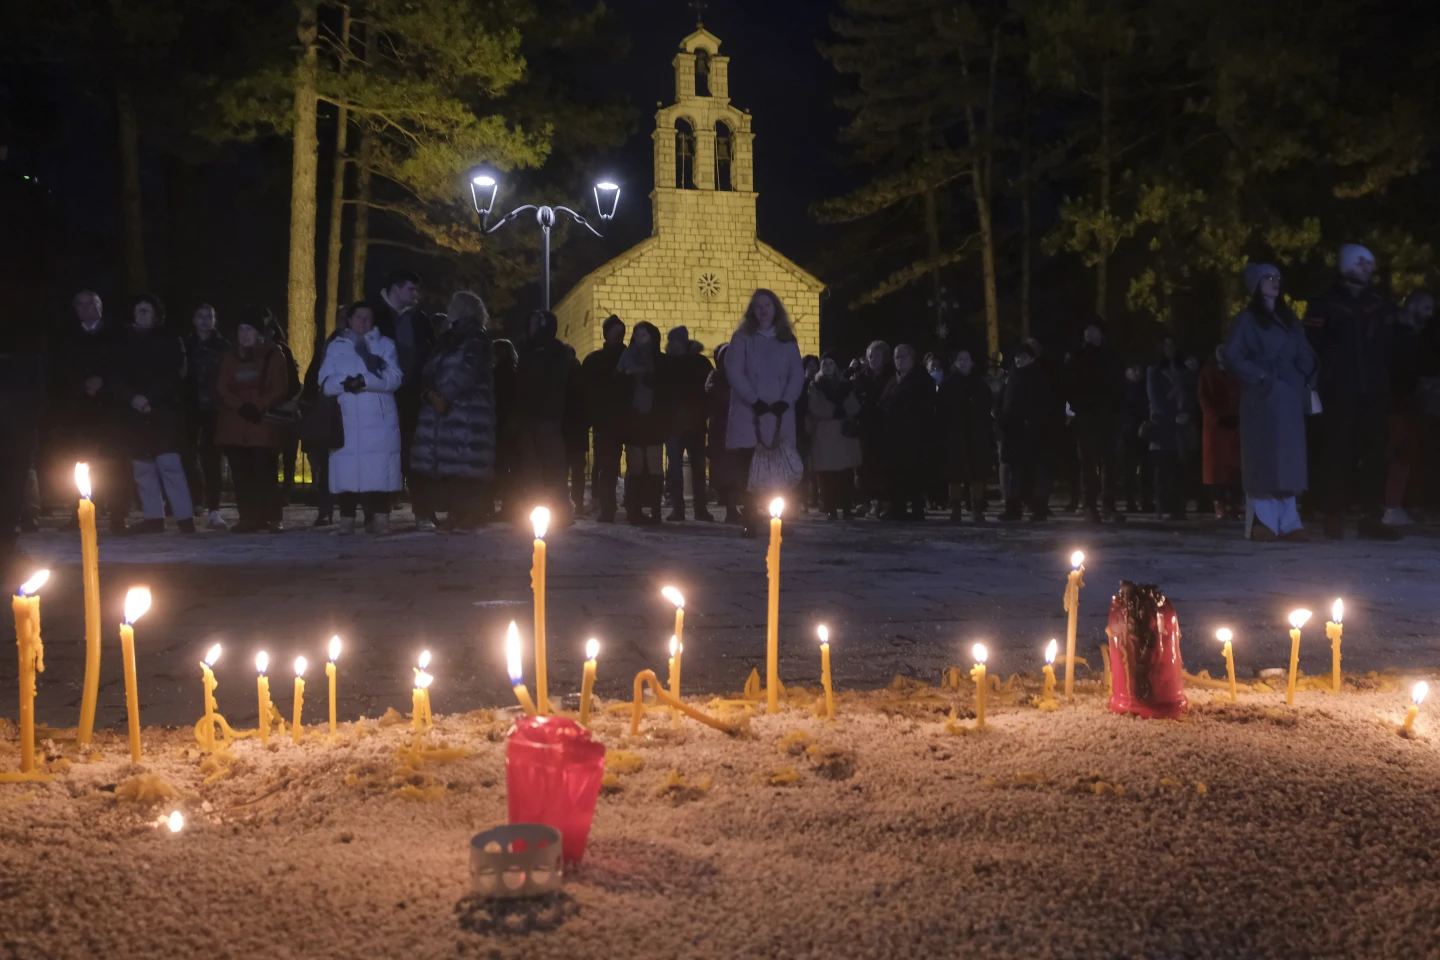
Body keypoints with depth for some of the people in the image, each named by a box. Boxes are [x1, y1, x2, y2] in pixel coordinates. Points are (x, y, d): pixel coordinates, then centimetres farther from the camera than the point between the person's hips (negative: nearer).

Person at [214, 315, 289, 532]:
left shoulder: (273, 355, 4)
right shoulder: (228, 356, 13)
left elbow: (279, 388, -3)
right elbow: (221, 388, 5)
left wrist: (258, 406, -16)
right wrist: (241, 406, -12)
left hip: (264, 424, -4)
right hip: (234, 424, 4)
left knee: (264, 473, -10)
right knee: (241, 474, 0)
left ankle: (271, 519, -7)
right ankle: (248, 519, 5)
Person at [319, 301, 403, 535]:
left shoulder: (385, 344, 11)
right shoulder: (335, 347, 16)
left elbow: (394, 378, -4)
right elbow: (325, 383, 3)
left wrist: (364, 381, -18)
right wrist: (345, 383, -18)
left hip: (379, 422, -1)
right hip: (346, 423, 1)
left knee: (379, 472, -8)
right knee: (346, 473, -4)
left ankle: (380, 519, -6)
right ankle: (346, 520, 2)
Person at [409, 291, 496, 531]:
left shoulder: (476, 338, 3)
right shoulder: (446, 339, 24)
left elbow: (466, 372, -12)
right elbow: (429, 370, 15)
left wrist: (444, 395, -13)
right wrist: (430, 394, -5)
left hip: (467, 413, -7)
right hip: (441, 411, 7)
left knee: (464, 467, -12)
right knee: (447, 466, 0)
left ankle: (468, 517, -11)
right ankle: (458, 516, 3)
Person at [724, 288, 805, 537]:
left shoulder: (788, 341, 13)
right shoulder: (742, 338, 6)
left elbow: (797, 375, 7)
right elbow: (734, 372, -4)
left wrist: (785, 402, -8)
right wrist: (754, 401, -12)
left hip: (779, 416, 2)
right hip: (748, 415, -2)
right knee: (750, 472, -8)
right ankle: (751, 522, -6)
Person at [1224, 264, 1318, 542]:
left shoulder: (1288, 317, 18)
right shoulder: (1246, 319, 2)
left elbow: (1304, 354, 15)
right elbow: (1232, 357, -8)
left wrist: (1307, 381, 0)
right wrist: (1260, 376, -13)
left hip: (1289, 396, 5)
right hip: (1262, 397, -5)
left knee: (1288, 459, 2)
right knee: (1264, 458, -8)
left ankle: (1287, 523, 3)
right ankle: (1262, 521, -8)